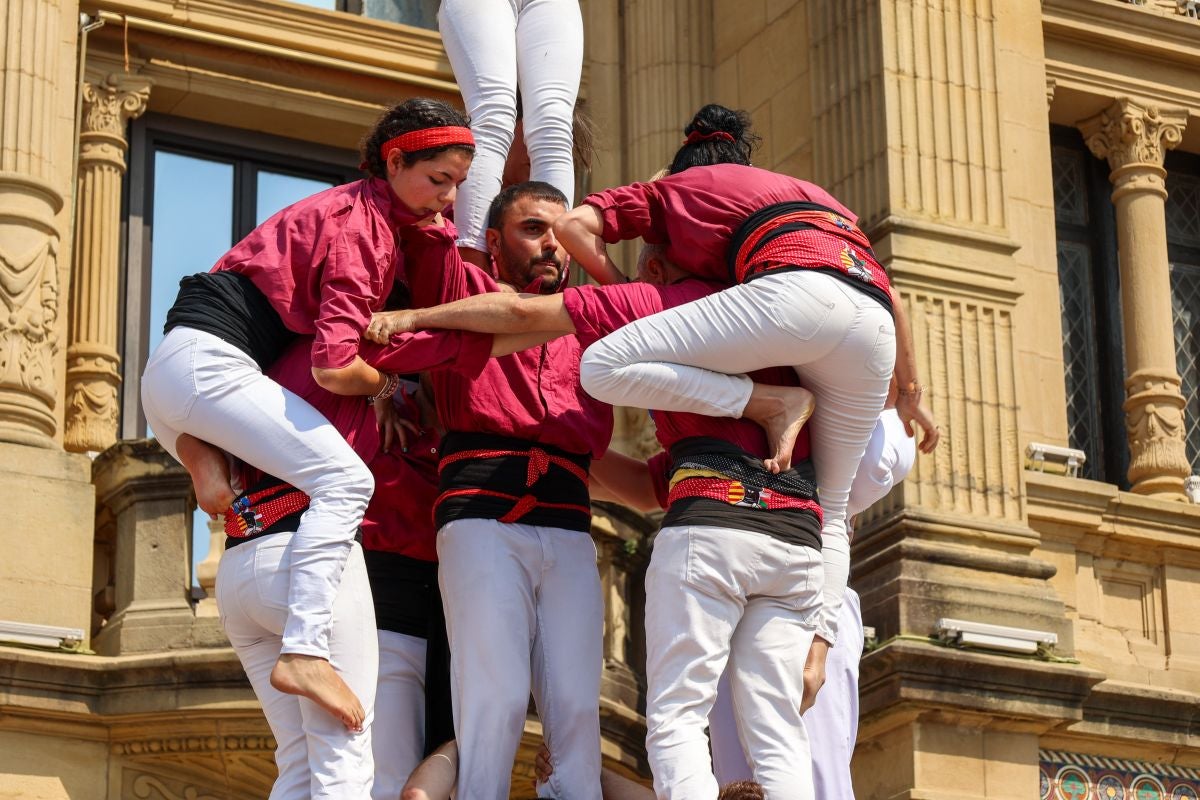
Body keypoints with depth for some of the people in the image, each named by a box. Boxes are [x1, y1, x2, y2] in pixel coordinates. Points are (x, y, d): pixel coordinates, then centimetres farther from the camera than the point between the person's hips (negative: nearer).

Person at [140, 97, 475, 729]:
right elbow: (334, 366, -21)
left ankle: (201, 455, 2)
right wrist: (394, 387, -3)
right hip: (208, 362, -10)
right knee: (342, 478, -22)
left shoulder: (370, 209, 16)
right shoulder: (363, 223, -13)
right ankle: (304, 649, -33)